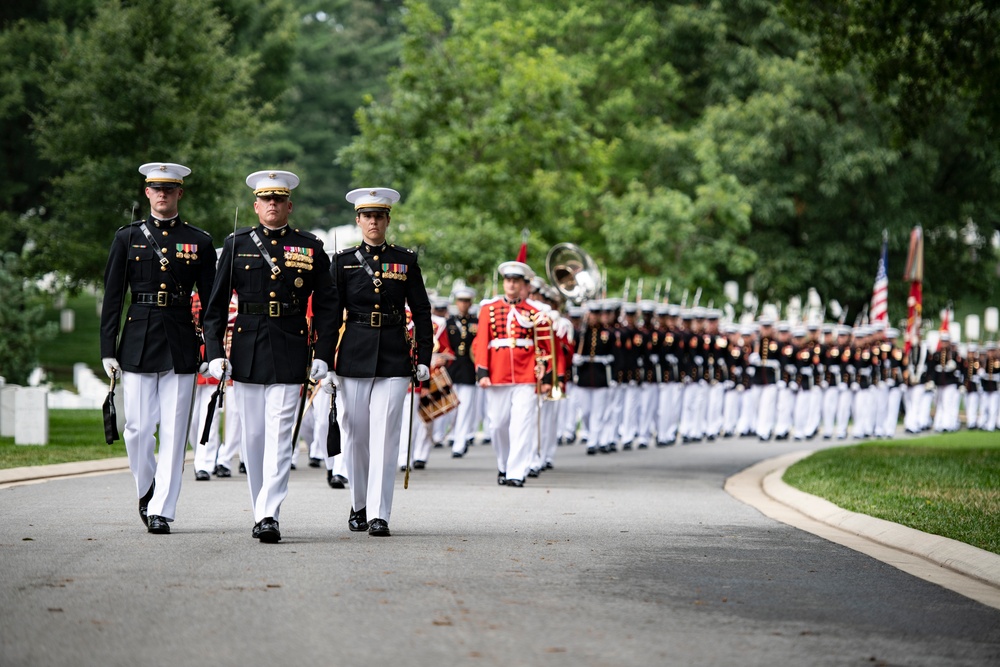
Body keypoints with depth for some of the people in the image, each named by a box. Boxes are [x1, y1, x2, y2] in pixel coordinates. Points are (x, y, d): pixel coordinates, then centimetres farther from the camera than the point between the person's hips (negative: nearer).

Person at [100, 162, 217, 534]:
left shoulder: (199, 242, 7)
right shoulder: (128, 238, 7)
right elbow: (112, 296, 5)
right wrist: (108, 350, -1)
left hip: (181, 346, 0)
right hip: (137, 344, 0)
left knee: (174, 432, -2)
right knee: (138, 429, -1)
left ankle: (161, 510, 2)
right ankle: (146, 491, 23)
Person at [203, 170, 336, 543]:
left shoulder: (310, 248, 5)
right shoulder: (237, 244, 7)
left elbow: (325, 306, 7)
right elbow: (216, 303, 6)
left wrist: (323, 355, -1)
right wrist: (215, 353, -2)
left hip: (290, 355, -2)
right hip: (246, 353, 2)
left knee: (279, 438, -10)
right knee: (253, 438, 8)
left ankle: (269, 516, -15)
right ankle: (261, 511, 19)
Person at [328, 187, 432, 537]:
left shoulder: (406, 261, 7)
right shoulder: (343, 261, 6)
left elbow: (421, 312, 8)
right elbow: (331, 312, 5)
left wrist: (424, 359, 3)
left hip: (394, 358, -1)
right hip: (354, 356, 1)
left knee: (385, 436, -8)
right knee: (356, 434, 7)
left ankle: (379, 514, -9)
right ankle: (359, 505, 23)